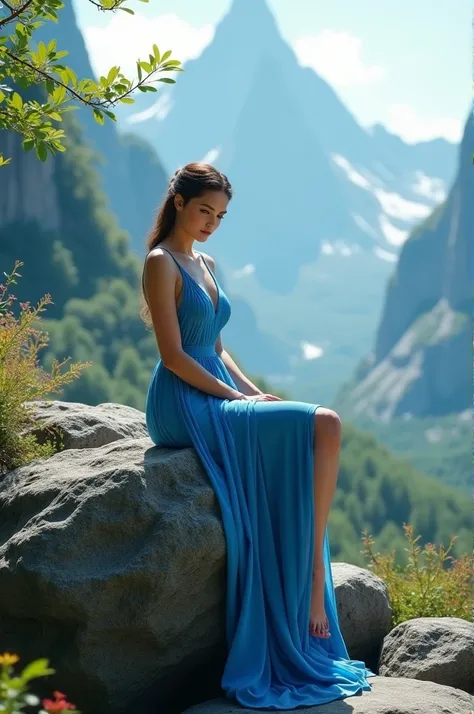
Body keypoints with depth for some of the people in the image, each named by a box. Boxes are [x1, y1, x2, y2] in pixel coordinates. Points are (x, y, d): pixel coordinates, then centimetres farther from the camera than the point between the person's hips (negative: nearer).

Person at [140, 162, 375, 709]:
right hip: (184, 405, -8)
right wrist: (239, 398, -14)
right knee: (321, 427, -21)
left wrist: (257, 393, 4)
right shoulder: (161, 263, -7)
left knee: (325, 428, -15)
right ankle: (311, 605, -17)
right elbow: (174, 355, -14)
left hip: (220, 394, 8)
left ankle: (313, 593, -19)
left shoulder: (205, 264, 20)